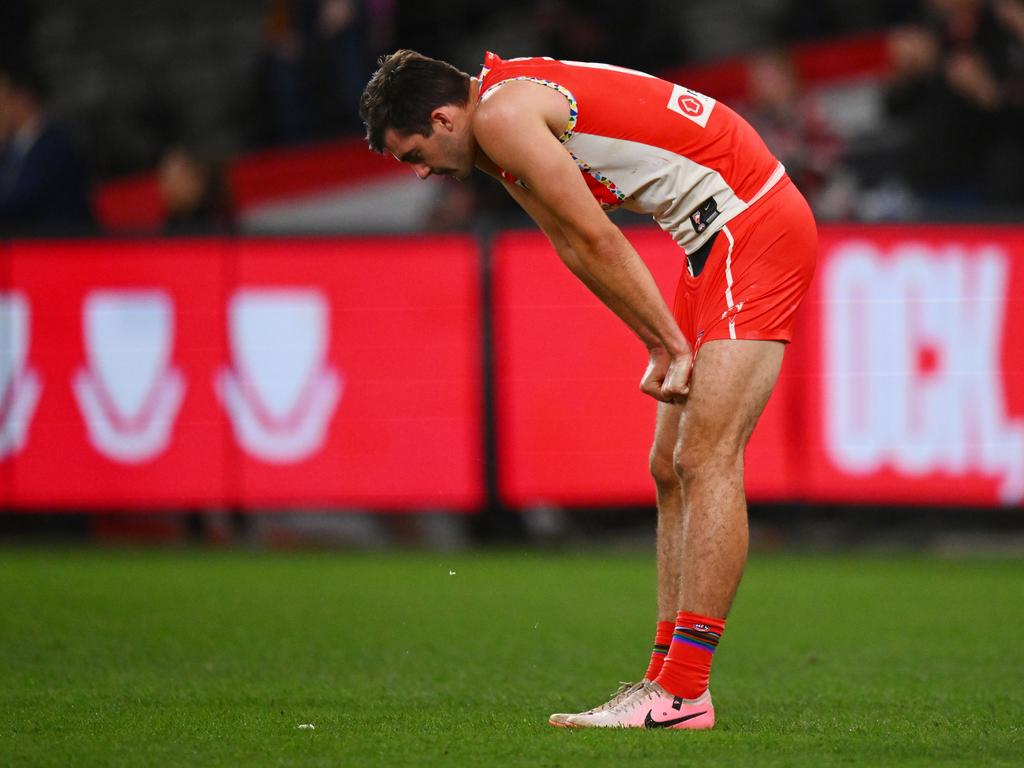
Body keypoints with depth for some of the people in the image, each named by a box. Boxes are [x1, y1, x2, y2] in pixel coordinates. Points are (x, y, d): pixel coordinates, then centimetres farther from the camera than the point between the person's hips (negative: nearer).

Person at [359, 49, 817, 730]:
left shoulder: (501, 114, -15)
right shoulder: (501, 136, 16)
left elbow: (599, 242, -14)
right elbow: (579, 250, 16)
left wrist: (673, 344, -8)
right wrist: (662, 348, 9)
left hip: (752, 229, -11)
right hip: (718, 240, 11)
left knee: (707, 461, -15)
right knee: (672, 468, 10)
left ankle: (683, 694, -19)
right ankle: (670, 675, 11)